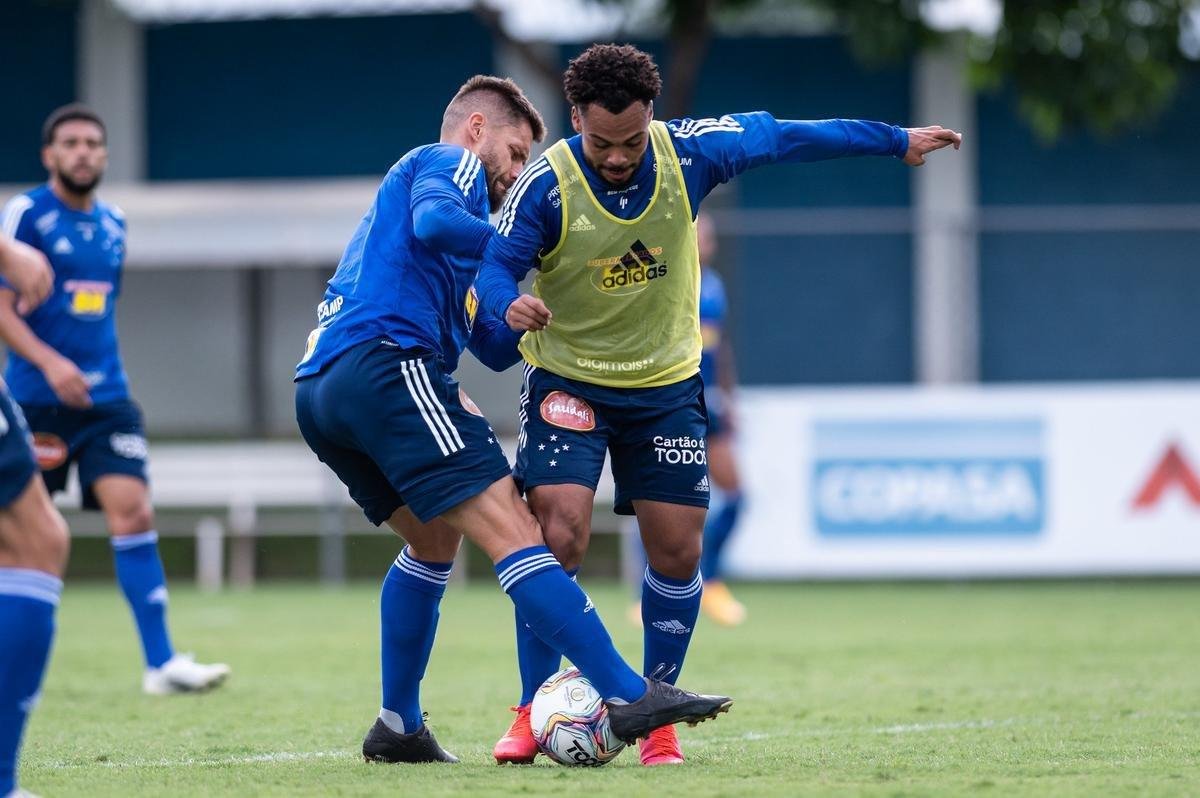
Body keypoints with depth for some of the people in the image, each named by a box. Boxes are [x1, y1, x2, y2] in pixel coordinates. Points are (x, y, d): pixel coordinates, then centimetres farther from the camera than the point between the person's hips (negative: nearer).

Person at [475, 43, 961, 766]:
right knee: (559, 535, -18)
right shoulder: (546, 186, -20)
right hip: (568, 381, -3)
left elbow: (782, 137, 1)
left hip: (666, 386, 3)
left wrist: (896, 141, 9)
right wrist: (510, 304, -45)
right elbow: (494, 267, -19)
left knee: (679, 551, -1)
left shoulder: (688, 151, -13)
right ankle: (532, 715, -8)